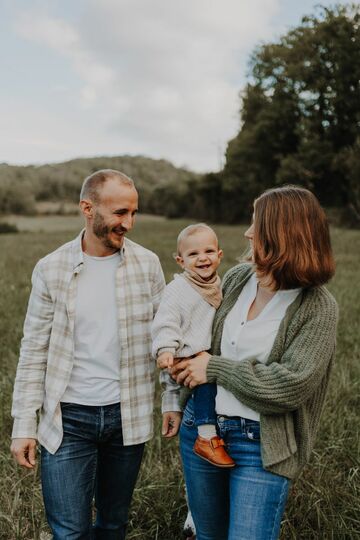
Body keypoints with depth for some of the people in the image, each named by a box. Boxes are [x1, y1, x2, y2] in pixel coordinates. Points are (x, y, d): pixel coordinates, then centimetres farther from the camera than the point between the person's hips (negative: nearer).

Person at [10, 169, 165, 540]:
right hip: (68, 418, -1)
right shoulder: (51, 269, -4)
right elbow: (34, 351, -1)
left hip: (128, 416, 2)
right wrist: (24, 426, -3)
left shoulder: (147, 264, -1)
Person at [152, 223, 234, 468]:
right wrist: (165, 349, -29)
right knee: (207, 378, -26)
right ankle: (207, 437, -20)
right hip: (186, 357, -8)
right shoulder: (177, 289, -9)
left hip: (210, 354, 8)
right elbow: (166, 323, -16)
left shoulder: (218, 287, 12)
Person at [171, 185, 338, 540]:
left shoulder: (317, 307, -14)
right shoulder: (237, 278, 2)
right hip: (201, 426, 5)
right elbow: (202, 334, 17)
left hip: (260, 442, -5)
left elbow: (290, 387, -21)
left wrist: (215, 368, -16)